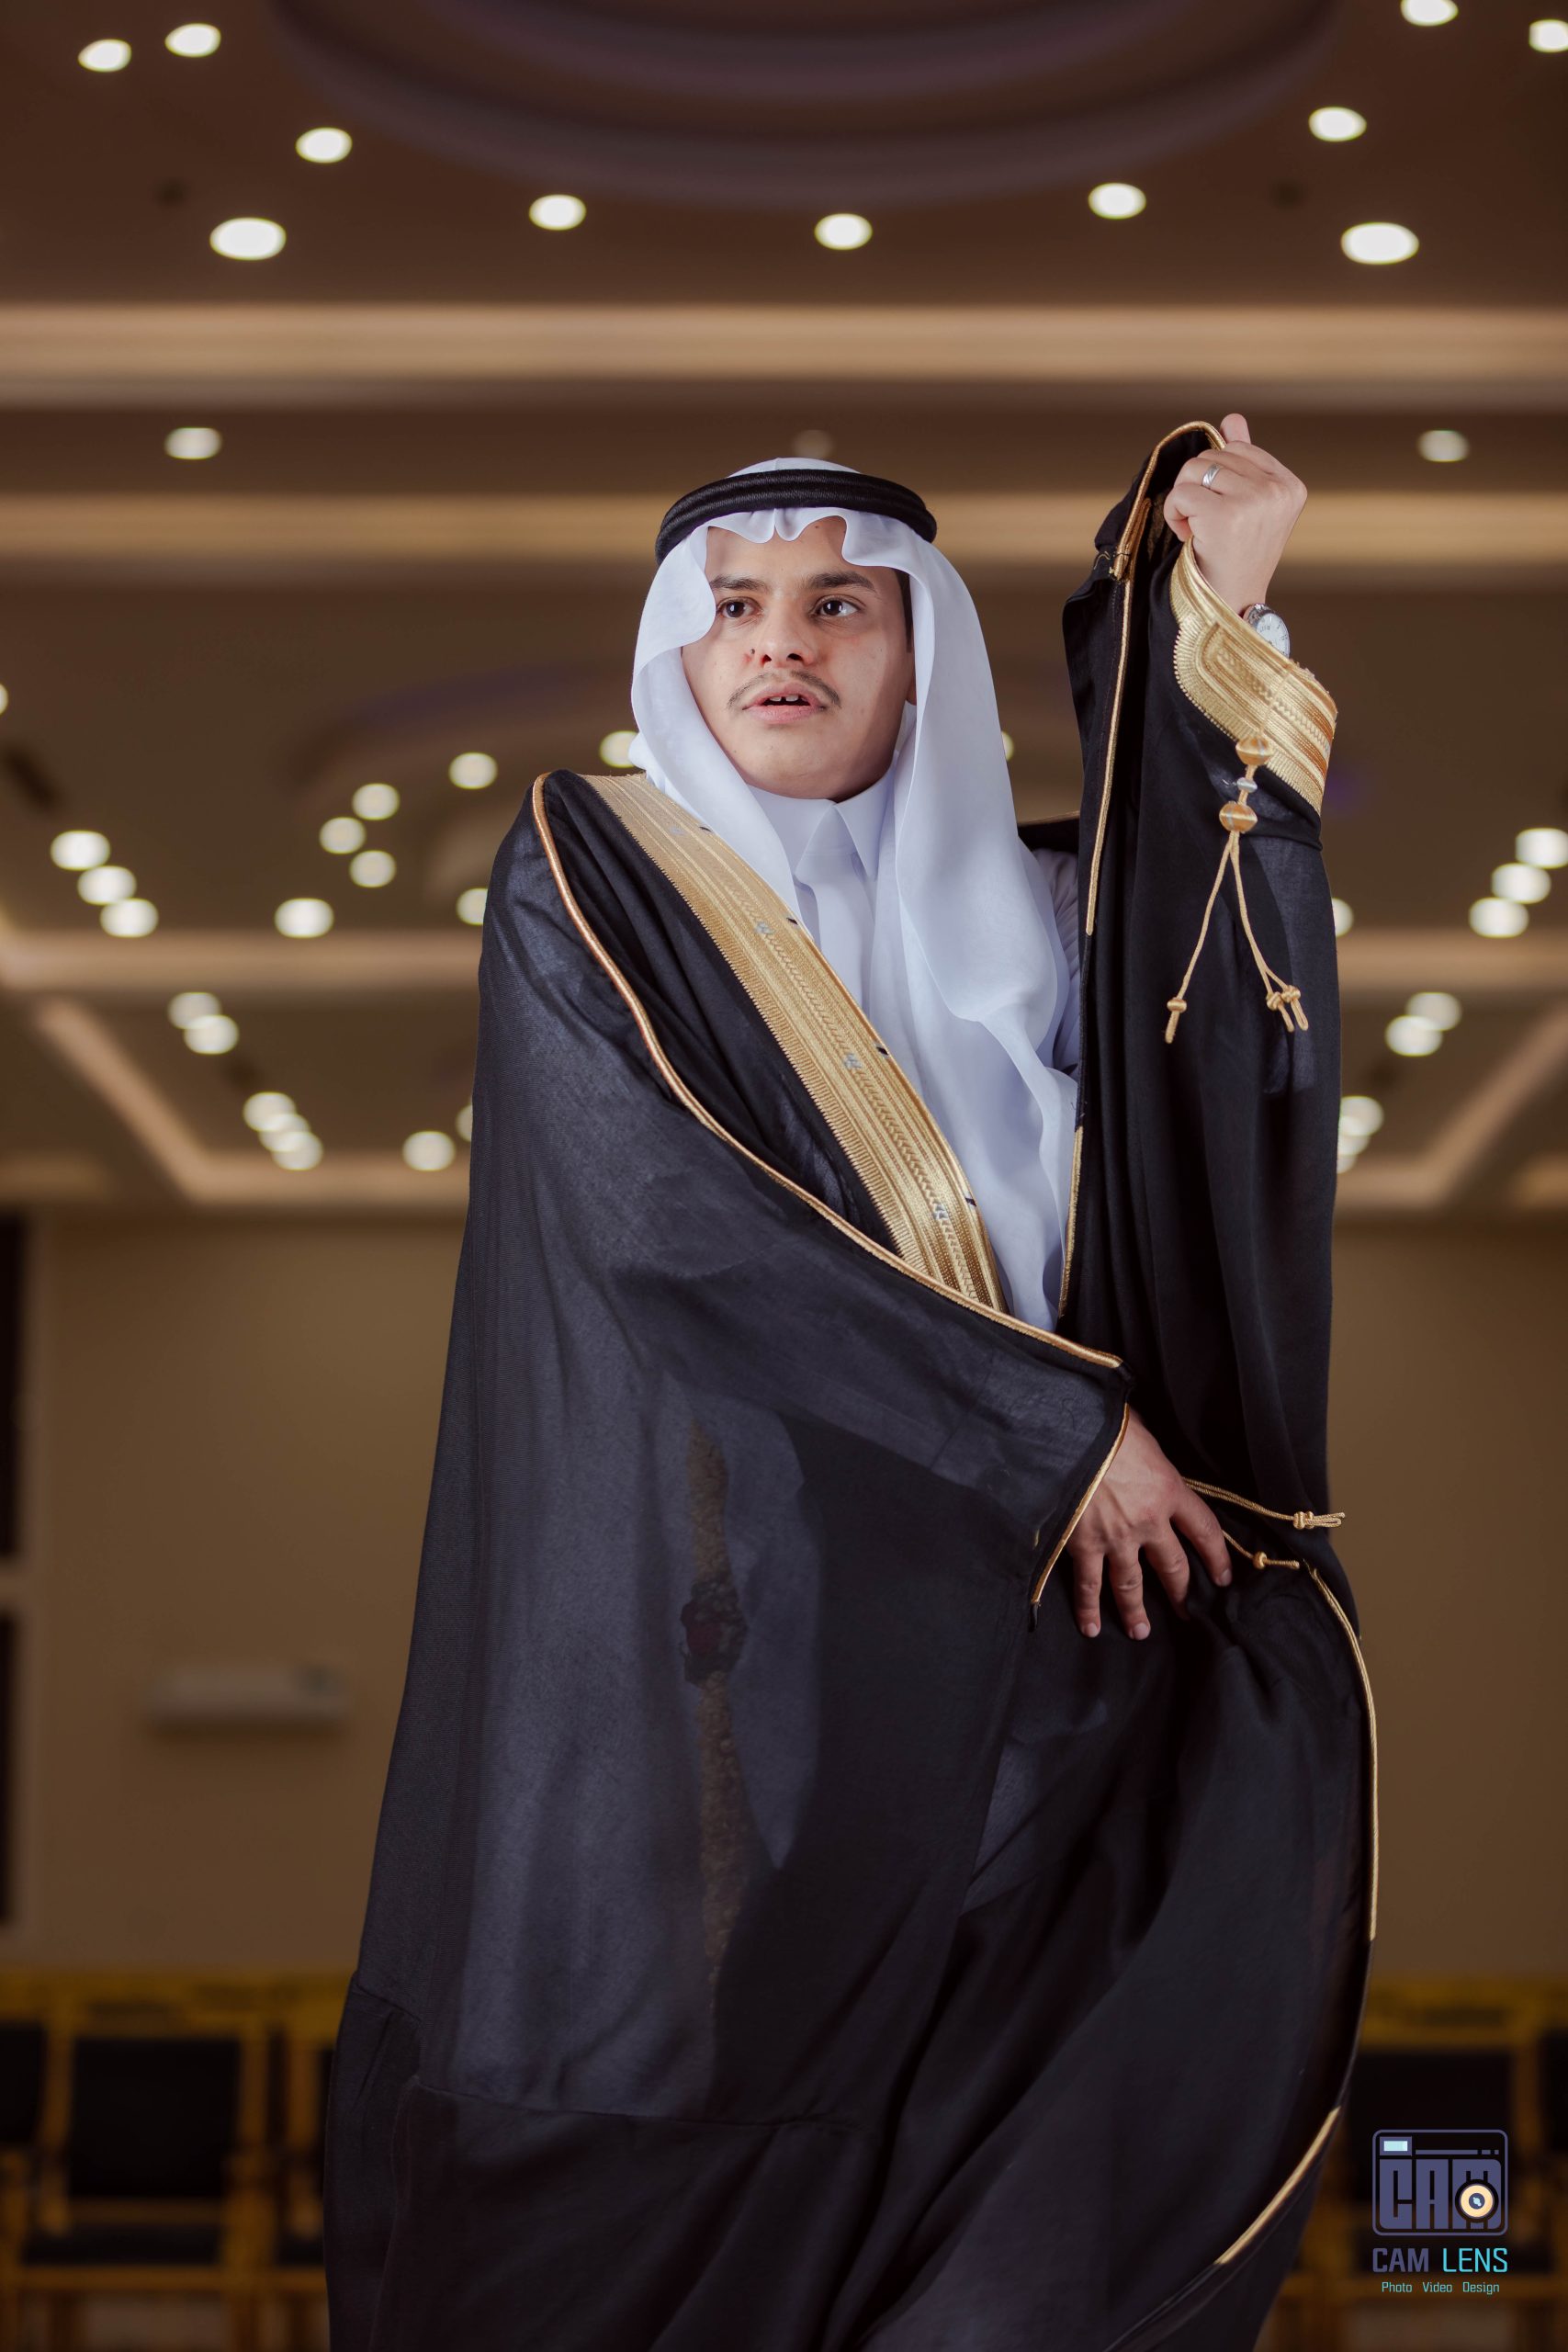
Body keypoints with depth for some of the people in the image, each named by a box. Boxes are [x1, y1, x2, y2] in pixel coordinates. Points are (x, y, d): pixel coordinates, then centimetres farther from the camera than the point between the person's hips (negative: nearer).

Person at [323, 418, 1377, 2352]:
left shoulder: (1011, 907, 15)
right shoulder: (587, 882, 2)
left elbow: (1249, 1024, 0)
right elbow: (668, 1209, -11)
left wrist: (1218, 627, -9)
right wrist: (1053, 1424, -11)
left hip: (990, 1618, 4)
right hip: (710, 1626, -4)